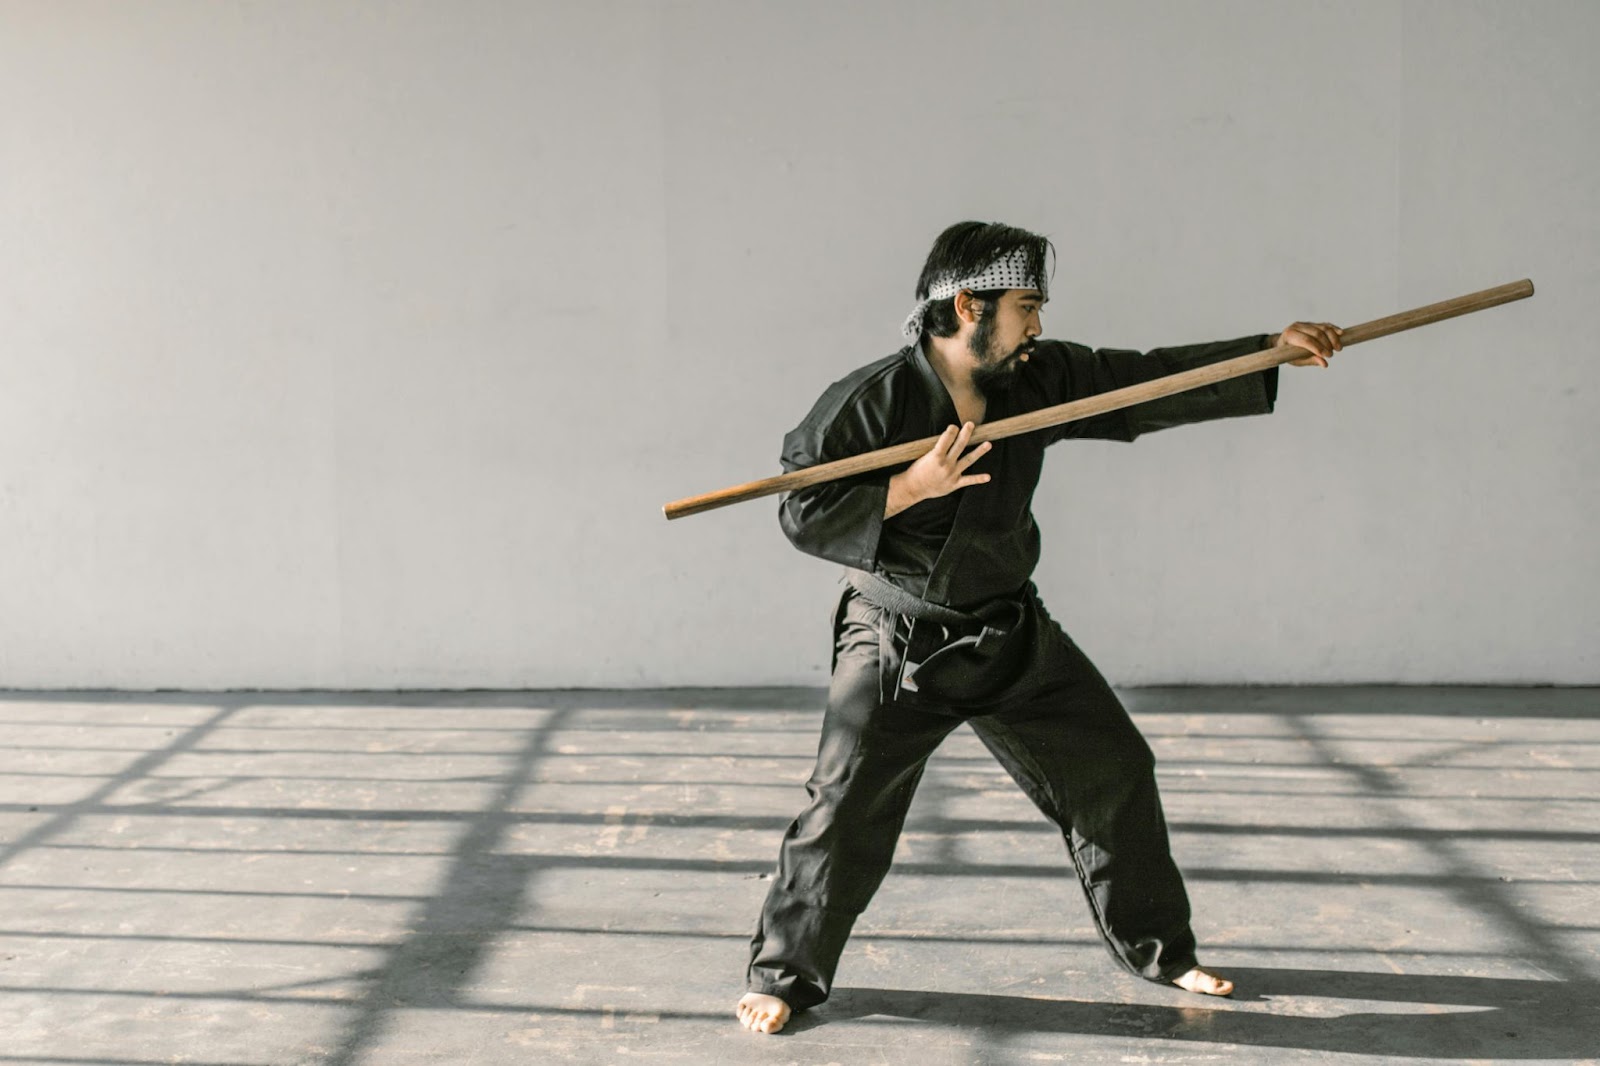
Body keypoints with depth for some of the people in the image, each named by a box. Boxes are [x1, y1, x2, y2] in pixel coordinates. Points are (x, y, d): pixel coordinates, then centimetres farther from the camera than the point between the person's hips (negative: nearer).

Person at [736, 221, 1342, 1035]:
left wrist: (1273, 350, -5)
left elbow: (1150, 383, 1)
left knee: (1113, 771, 9)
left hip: (1012, 634, 6)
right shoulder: (873, 401, -18)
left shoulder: (1040, 381, -2)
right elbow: (803, 514, -16)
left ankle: (1157, 947, 28)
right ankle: (783, 974, 13)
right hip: (899, 646, -5)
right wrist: (912, 489, -27)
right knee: (847, 809, -8)